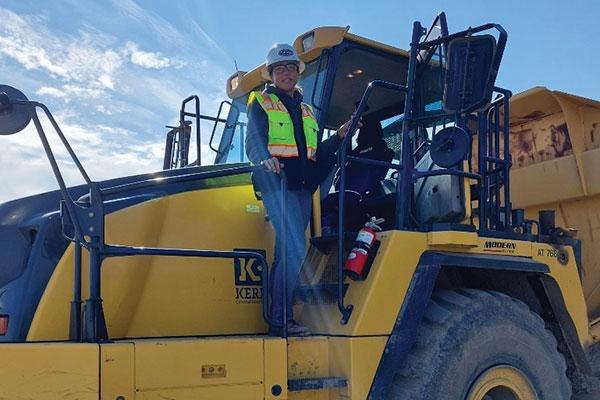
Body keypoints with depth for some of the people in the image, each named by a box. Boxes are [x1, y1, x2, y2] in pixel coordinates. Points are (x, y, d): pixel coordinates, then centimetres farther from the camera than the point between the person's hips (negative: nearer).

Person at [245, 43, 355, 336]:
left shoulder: (306, 111, 25)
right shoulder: (261, 103, 7)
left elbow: (315, 155, 22)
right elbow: (253, 143, -6)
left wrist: (339, 137, 9)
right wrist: (265, 160, -27)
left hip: (302, 187, 7)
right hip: (277, 183, -7)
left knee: (287, 253, 7)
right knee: (294, 249, -18)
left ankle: (278, 316, 13)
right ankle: (281, 317, -12)